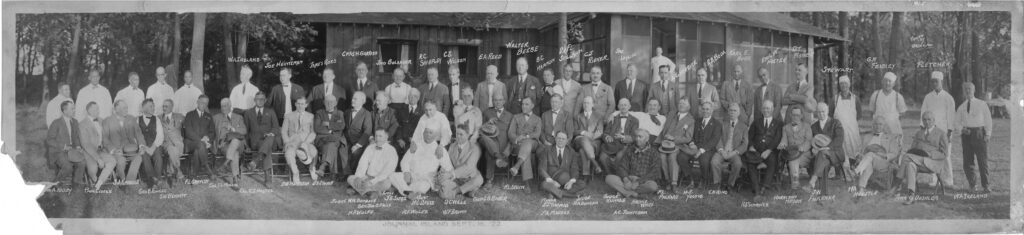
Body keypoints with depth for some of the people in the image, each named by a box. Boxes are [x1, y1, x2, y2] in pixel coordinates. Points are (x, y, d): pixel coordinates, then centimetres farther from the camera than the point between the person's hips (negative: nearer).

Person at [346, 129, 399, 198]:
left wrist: (372, 182, -26)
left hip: (382, 180, -5)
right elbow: (363, 164, 2)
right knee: (350, 178, -14)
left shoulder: (391, 151, -7)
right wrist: (358, 177, -17)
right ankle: (371, 191, -26)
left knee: (386, 184, -37)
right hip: (367, 177, 5)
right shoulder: (370, 148, 10)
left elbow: (387, 171, -17)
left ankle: (358, 189, -28)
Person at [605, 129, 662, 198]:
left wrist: (638, 182, -20)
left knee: (653, 186, -38)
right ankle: (630, 193, -32)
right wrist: (626, 179, -18)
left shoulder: (652, 152, 0)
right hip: (629, 180, 3)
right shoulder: (629, 149, 10)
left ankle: (622, 190, -27)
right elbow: (622, 167, 5)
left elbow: (655, 172, -8)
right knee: (608, 178, -20)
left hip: (644, 182, -3)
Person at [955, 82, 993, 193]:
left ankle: (985, 186, -1)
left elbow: (988, 119, 4)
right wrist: (961, 129, -7)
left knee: (983, 160, -6)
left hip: (979, 133, -3)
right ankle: (972, 185, 11)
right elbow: (957, 122, 15)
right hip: (966, 134, 3)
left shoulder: (982, 104, 6)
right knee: (967, 162, 1)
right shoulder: (961, 107, 13)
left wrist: (988, 134, -6)